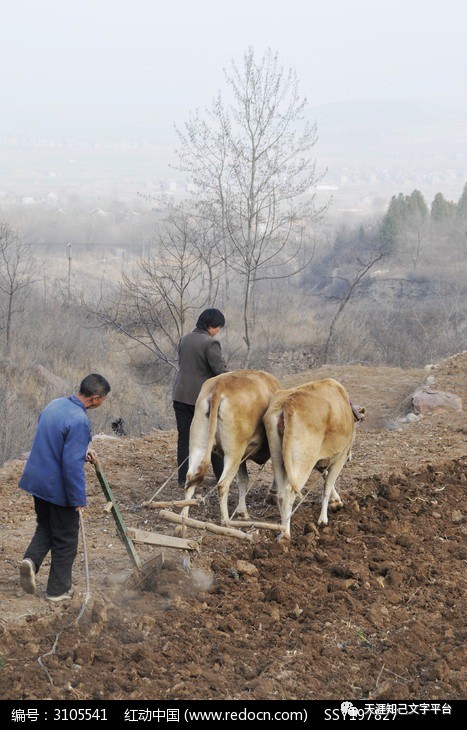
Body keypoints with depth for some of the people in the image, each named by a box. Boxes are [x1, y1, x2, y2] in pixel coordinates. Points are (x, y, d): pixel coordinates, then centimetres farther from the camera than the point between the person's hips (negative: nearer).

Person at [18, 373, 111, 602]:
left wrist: (82, 451, 16)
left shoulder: (55, 404, 1)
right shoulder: (79, 421, -26)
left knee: (46, 526, 26)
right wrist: (79, 499, -17)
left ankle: (31, 560, 2)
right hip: (58, 488, -7)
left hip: (37, 480, 7)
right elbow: (72, 465, -26)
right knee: (65, 540, 10)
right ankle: (58, 590, 20)